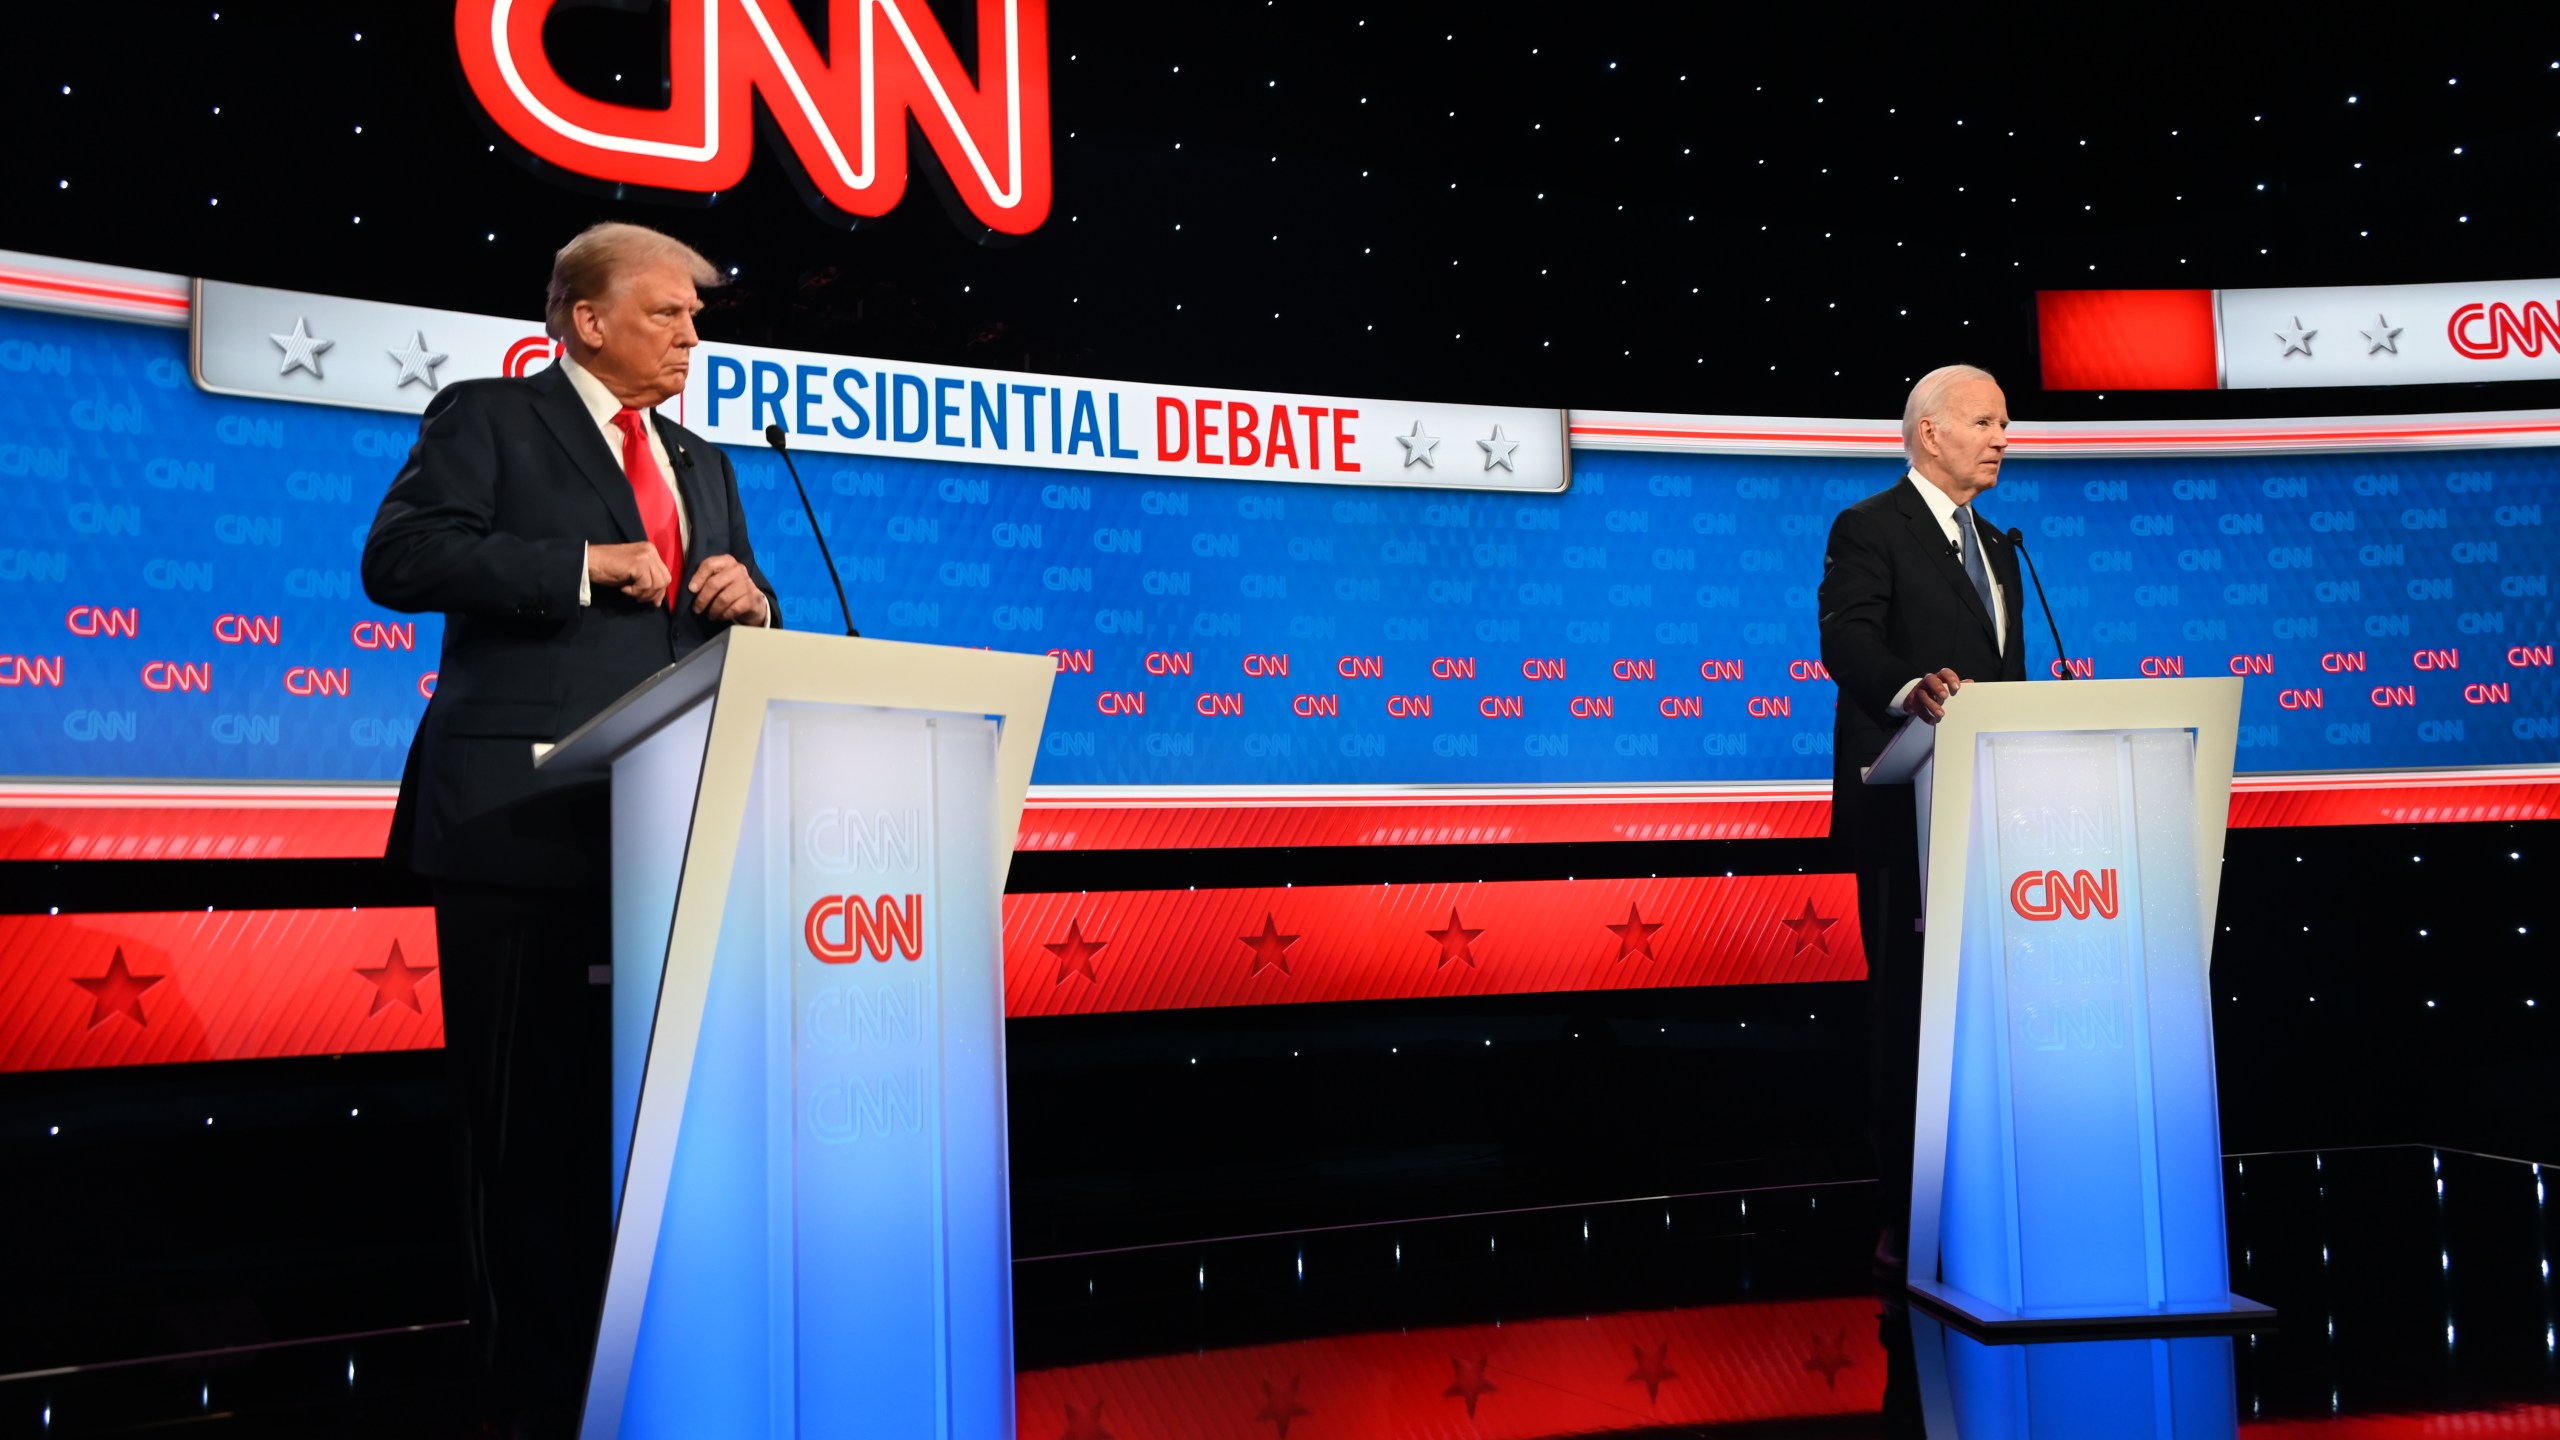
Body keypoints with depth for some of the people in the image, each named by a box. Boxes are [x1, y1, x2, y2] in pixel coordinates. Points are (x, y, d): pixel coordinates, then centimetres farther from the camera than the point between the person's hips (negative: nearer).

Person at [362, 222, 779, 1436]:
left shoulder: (702, 467, 22)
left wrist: (750, 600, -1)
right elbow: (400, 558, -11)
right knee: (530, 1109, 1)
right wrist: (585, 563, -16)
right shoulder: (486, 419, 4)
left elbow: (738, 633, 23)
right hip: (524, 822, -5)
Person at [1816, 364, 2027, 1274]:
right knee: (1909, 1007, -4)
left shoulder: (1996, 549, 22)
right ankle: (1907, 1219, 2)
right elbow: (1846, 642, -19)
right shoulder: (1868, 531, -3)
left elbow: (2008, 677, 22)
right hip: (1905, 812, -8)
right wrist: (1912, 689, -39)